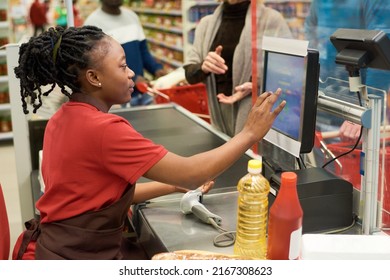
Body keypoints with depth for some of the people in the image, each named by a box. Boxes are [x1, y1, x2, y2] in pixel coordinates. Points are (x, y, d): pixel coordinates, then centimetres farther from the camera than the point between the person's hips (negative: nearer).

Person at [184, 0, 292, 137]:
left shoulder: (272, 19, -7)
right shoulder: (207, 23, 7)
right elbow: (190, 74, 7)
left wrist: (258, 84, -22)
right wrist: (204, 67, -16)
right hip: (221, 119, 4)